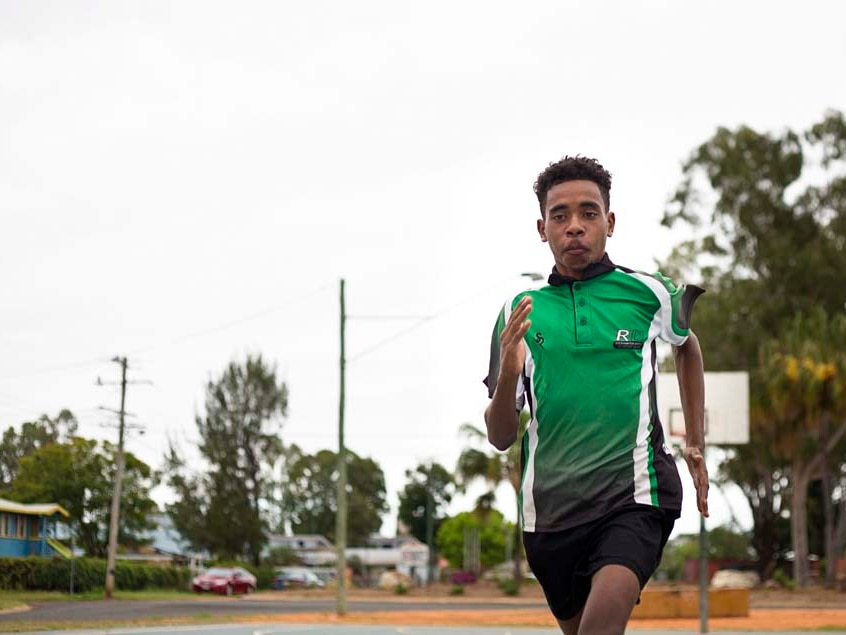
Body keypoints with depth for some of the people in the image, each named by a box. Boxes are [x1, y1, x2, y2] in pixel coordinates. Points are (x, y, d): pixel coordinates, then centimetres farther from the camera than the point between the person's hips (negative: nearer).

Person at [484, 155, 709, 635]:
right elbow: (501, 438, 5)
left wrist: (696, 445, 24)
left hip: (633, 494, -3)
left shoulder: (649, 292, 2)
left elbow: (688, 345, 26)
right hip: (550, 506, 3)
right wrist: (508, 375, -16)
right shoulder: (519, 311, 4)